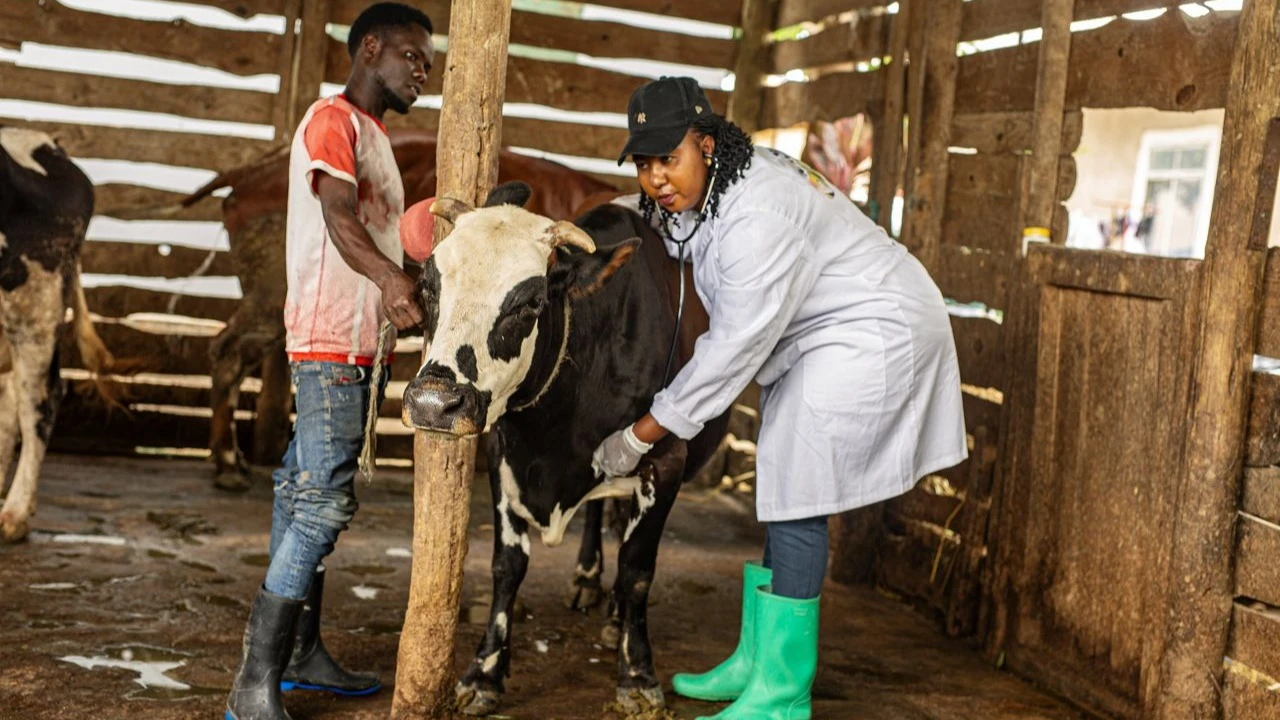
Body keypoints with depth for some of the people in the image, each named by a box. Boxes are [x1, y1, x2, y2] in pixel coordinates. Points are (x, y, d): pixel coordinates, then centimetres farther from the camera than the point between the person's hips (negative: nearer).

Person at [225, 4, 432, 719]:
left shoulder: (375, 136, 23)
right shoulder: (332, 119, -8)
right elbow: (339, 218, -25)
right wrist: (391, 279, -42)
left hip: (358, 344, 10)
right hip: (330, 343, -10)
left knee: (310, 493, 11)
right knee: (325, 502, -14)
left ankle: (299, 652, 18)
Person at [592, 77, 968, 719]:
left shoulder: (757, 216, -29)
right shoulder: (700, 192, 1)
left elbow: (734, 348, -28)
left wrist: (639, 437, -21)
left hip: (872, 332, -10)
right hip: (816, 337, 10)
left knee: (794, 504, -10)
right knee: (781, 497, 12)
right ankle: (755, 661, 23)